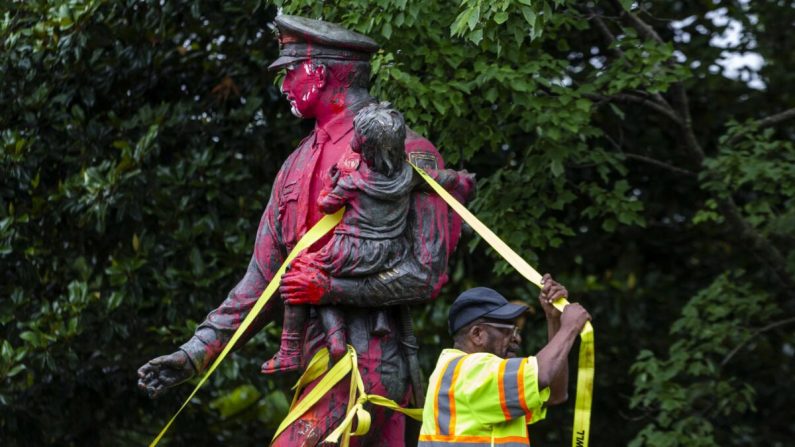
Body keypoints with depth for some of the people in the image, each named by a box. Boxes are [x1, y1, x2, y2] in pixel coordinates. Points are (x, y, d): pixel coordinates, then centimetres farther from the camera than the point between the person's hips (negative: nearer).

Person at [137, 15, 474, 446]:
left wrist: (332, 288, -18)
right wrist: (195, 352, 10)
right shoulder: (297, 165, 19)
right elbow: (263, 280, 18)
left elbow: (427, 274, -11)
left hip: (363, 357, -7)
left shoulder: (407, 153, -5)